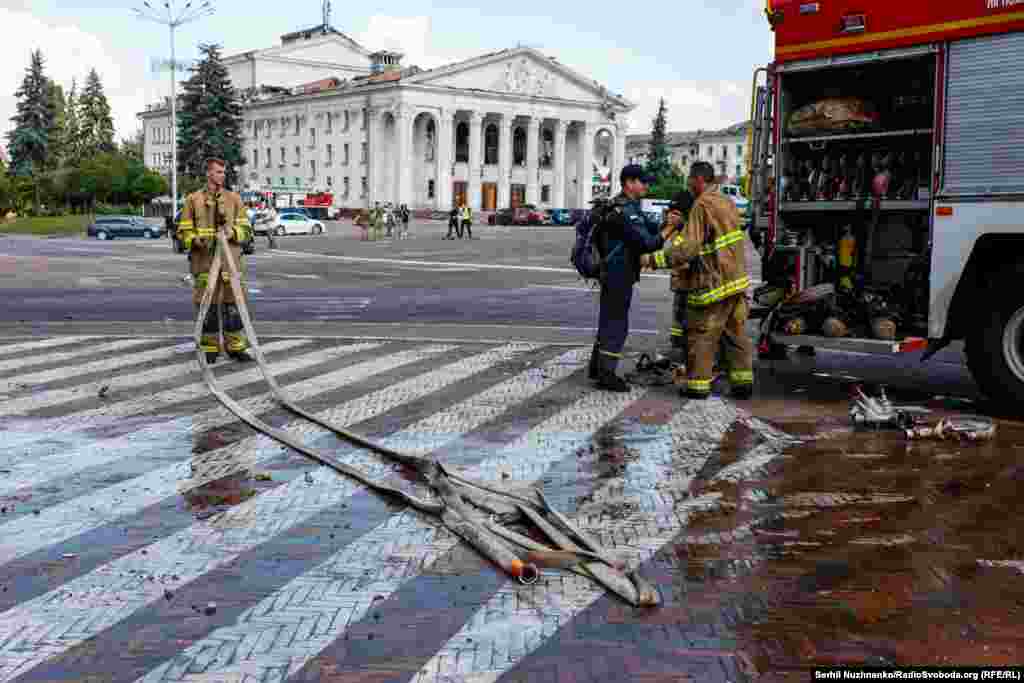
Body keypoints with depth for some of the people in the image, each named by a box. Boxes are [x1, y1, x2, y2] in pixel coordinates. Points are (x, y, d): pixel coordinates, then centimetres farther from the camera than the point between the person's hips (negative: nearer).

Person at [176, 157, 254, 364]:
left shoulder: (234, 198, 9)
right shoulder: (193, 200, 6)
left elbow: (245, 228, 7)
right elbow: (184, 231, 6)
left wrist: (233, 232, -13)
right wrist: (195, 240, -15)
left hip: (230, 260, 1)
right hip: (203, 261, -1)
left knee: (233, 303, 2)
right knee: (206, 305, 2)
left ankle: (236, 346, 11)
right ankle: (209, 348, 11)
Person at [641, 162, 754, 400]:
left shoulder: (702, 206, -16)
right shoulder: (727, 202, 13)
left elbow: (687, 248, -23)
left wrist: (654, 259, -20)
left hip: (713, 283, -8)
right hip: (737, 280, 8)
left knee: (701, 334, 2)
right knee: (736, 332, 13)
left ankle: (698, 384, 7)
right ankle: (743, 381, 16)